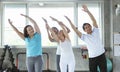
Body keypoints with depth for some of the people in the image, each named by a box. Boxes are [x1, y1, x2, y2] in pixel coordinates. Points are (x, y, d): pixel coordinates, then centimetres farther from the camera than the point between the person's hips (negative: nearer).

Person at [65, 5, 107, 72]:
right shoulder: (84, 37, 3)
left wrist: (87, 11, -24)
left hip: (101, 55, -1)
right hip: (92, 58, 1)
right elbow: (75, 30, -3)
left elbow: (94, 20, -11)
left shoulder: (96, 31, 2)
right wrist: (69, 21, -10)